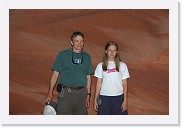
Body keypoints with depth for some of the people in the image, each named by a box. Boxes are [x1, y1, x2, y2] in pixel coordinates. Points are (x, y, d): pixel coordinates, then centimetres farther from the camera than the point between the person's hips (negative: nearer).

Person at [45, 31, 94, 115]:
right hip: (66, 92, -4)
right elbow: (55, 74, 0)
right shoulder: (63, 55, 1)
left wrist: (88, 95, 10)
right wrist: (50, 93, -7)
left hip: (82, 93, 4)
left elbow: (88, 77, 14)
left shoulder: (87, 57, 10)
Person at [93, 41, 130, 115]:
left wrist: (125, 100, -3)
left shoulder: (122, 65, 1)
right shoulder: (100, 66, 2)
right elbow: (98, 84, 4)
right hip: (104, 98, 0)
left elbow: (124, 84, 2)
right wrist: (95, 100, 1)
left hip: (118, 98, 0)